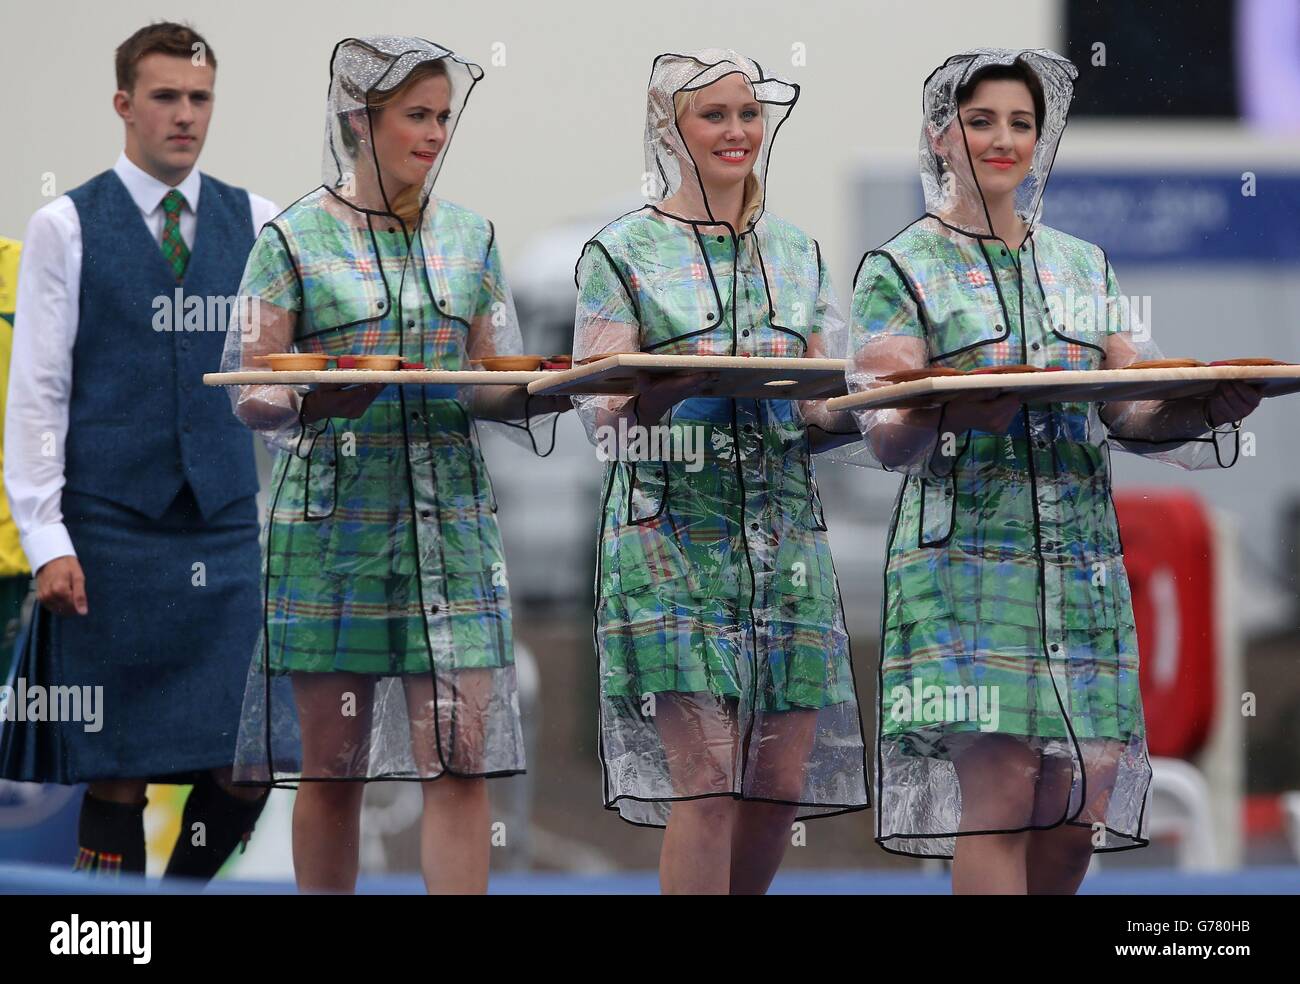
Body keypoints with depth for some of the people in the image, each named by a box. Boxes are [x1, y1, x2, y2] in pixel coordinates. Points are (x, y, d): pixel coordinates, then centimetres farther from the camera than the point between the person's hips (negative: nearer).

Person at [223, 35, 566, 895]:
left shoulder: (469, 237, 12)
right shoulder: (295, 239, 1)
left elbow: (499, 387, 13)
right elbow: (248, 395, -2)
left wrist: (542, 392, -10)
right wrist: (309, 403, -24)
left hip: (452, 523, 3)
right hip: (332, 523, -2)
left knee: (461, 757, -7)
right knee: (331, 766, 2)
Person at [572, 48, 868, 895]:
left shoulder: (798, 253, 15)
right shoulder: (622, 254, 2)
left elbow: (830, 410, 16)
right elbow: (599, 409, -5)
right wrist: (693, 371, -22)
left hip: (785, 530, 5)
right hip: (671, 530, -5)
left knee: (781, 782, 2)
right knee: (705, 778, -12)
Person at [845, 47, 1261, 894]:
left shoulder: (1083, 267, 17)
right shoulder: (900, 270, 3)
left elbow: (1131, 415, 10)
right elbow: (883, 438, -6)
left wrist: (1201, 410, -12)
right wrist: (954, 414, -28)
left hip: (1083, 562, 5)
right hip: (968, 560, -5)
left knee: (1081, 806, -1)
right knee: (999, 794, -14)